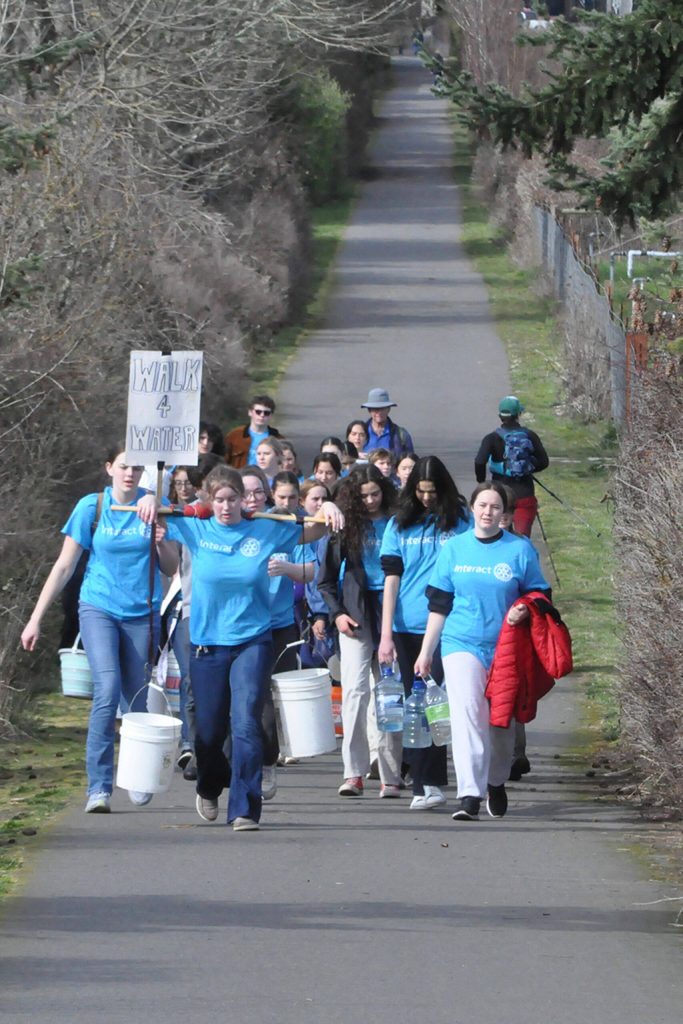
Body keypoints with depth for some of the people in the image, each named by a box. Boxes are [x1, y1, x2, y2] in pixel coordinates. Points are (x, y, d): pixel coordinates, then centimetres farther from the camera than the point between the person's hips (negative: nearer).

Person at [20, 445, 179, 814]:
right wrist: (36, 619, 1)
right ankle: (98, 787, -18)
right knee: (107, 689, -20)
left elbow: (172, 569, 7)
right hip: (99, 610, -2)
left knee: (137, 699, 6)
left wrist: (161, 543, -15)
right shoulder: (91, 507, -1)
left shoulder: (155, 507, 2)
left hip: (142, 614, 2)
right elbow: (64, 566, 3)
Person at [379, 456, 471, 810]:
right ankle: (427, 784, 14)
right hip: (408, 627, 3)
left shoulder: (459, 521, 2)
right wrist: (386, 634, -2)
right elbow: (391, 579, 5)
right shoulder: (400, 525, 7)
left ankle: (426, 782, -11)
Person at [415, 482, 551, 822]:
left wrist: (524, 610, -15)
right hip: (462, 643, -1)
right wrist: (426, 651, 8)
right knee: (466, 714, -16)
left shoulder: (520, 550, 1)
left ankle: (496, 783, 35)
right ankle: (469, 795, -21)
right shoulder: (454, 548, 4)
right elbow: (439, 603, 9)